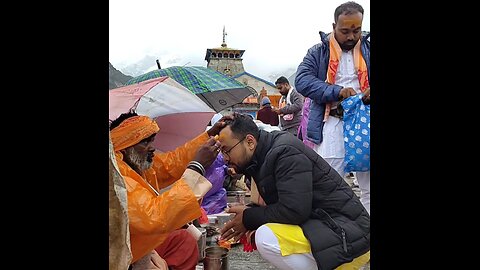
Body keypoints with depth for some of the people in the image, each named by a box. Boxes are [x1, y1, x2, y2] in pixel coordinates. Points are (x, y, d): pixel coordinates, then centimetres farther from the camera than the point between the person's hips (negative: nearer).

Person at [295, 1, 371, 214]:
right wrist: (337, 91, -19)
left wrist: (370, 93, -13)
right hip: (333, 124, -3)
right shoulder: (318, 52, 6)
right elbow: (302, 80, -7)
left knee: (369, 188, 9)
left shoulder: (368, 50, 14)